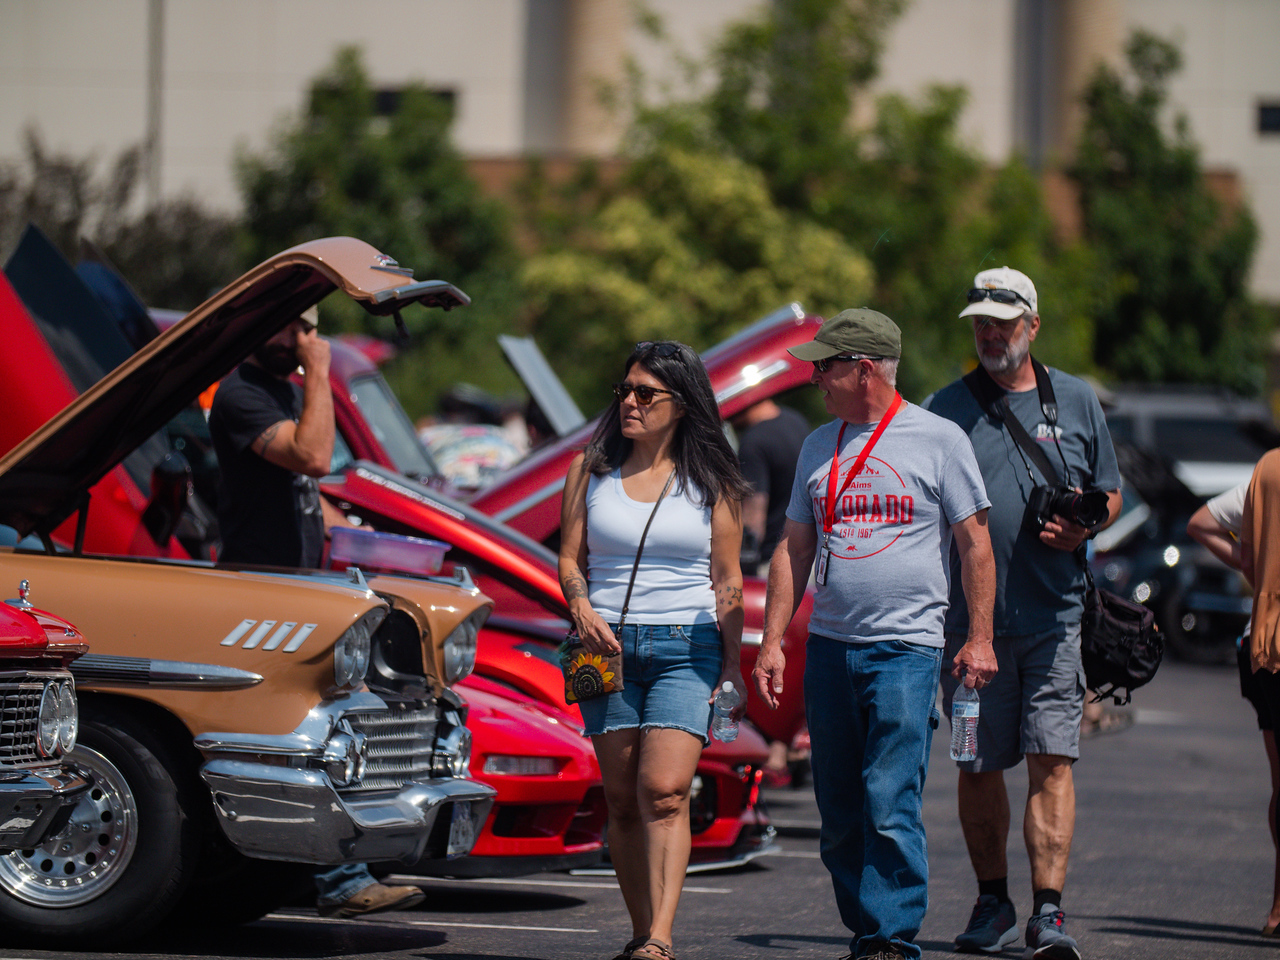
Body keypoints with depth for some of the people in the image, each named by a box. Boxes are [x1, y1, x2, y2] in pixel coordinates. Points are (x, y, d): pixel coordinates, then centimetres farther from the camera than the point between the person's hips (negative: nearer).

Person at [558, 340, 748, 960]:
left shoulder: (710, 482, 5)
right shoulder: (591, 470, 10)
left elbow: (726, 580, 7)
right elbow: (569, 559, 10)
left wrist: (733, 664, 5)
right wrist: (582, 609, -10)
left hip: (686, 648, -2)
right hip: (609, 647, 3)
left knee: (664, 791, -17)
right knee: (622, 799, 3)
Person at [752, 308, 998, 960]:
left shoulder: (939, 440, -1)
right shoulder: (819, 446, 14)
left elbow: (975, 544, 0)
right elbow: (794, 549, 17)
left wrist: (979, 637, -6)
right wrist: (772, 642, 10)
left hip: (906, 649, -6)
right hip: (829, 647, 6)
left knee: (890, 808, -12)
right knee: (840, 815, 7)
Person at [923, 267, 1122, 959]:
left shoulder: (1077, 401, 10)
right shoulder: (947, 408, 6)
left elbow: (1110, 494, 17)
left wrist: (1084, 527, -6)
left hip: (1053, 616, 0)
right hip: (969, 618, 0)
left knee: (1051, 762, -8)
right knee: (977, 767, 7)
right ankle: (992, 902, 22)